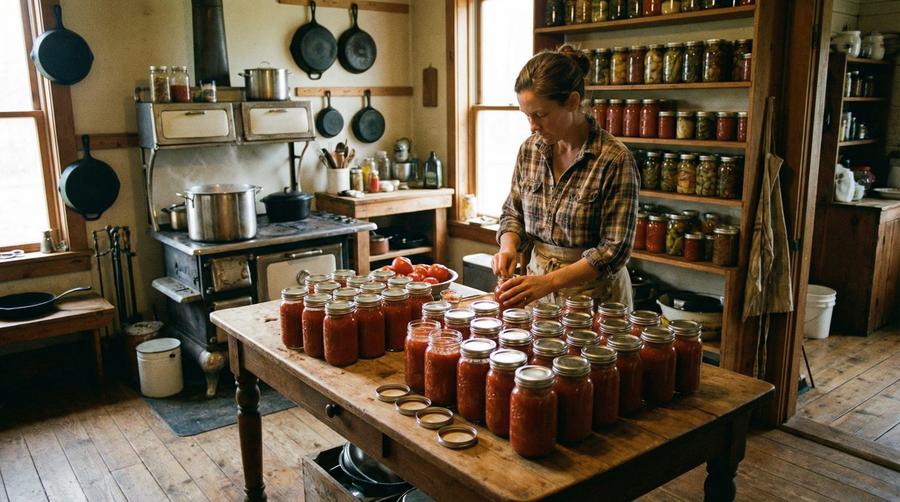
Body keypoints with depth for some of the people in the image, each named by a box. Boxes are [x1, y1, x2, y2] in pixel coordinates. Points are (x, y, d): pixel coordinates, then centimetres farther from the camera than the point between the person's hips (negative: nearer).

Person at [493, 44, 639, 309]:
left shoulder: (615, 160, -19)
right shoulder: (530, 149, -2)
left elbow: (614, 250, -20)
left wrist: (549, 282, -28)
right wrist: (509, 247, -12)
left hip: (594, 293, -4)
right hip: (537, 287, 5)